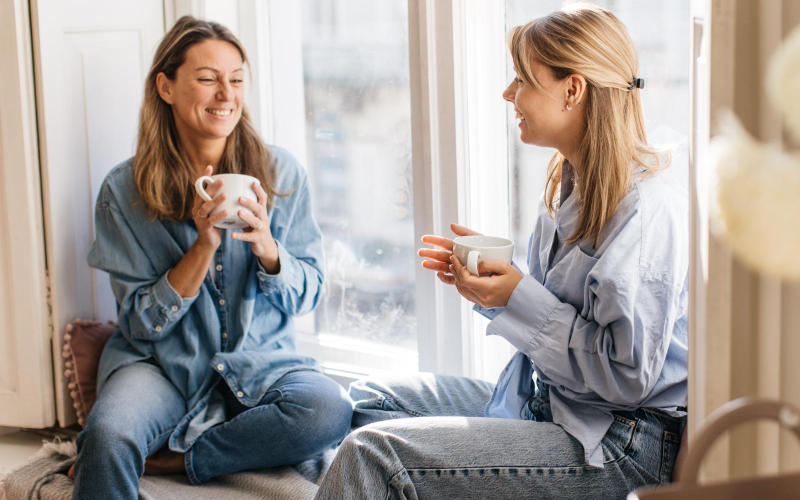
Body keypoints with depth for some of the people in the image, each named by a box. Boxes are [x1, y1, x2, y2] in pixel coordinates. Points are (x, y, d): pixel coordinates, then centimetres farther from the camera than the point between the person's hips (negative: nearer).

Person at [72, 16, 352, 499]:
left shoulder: (282, 173, 0)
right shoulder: (124, 191, -4)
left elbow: (308, 293, 3)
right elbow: (143, 323, -4)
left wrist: (266, 247, -18)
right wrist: (203, 245, -19)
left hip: (260, 360, 3)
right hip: (163, 363, -3)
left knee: (329, 409, -31)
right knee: (107, 436, -35)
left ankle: (169, 460, -16)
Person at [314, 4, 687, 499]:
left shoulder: (649, 209, -20)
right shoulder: (570, 186, 10)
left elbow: (628, 376, -23)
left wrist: (518, 298, -20)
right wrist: (492, 274, 2)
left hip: (617, 446, -10)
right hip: (541, 403, 10)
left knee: (374, 452, -19)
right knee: (369, 398, 13)